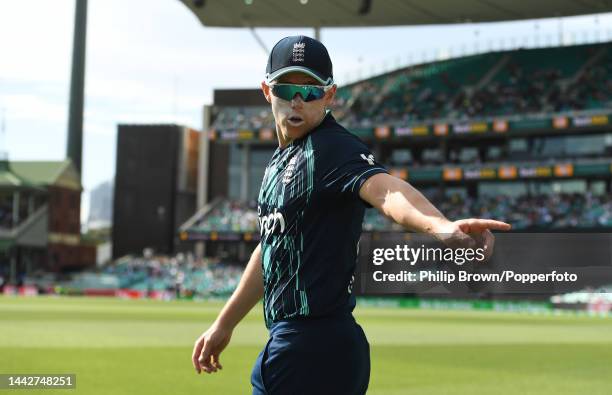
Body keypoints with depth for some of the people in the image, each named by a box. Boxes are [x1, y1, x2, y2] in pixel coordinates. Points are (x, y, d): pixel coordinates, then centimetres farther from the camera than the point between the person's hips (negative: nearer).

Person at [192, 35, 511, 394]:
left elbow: (384, 188, -36)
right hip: (288, 339, 9)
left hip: (316, 349, -9)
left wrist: (441, 226, -56)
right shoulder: (281, 159, 14)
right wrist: (224, 324, 30)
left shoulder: (334, 149, -14)